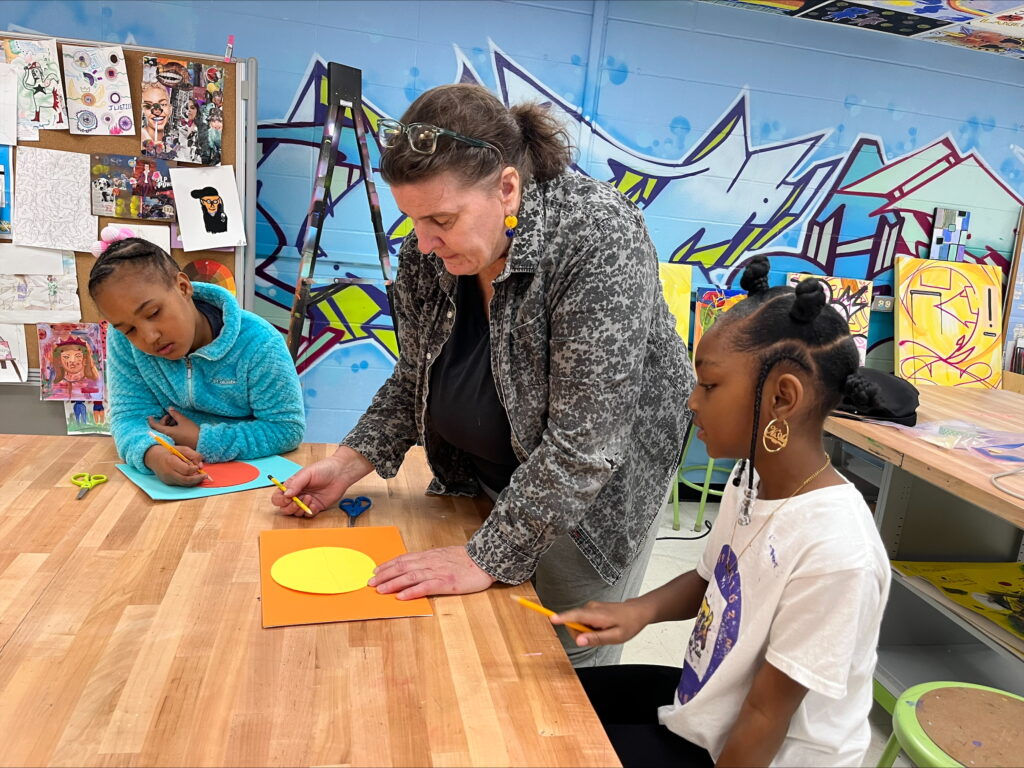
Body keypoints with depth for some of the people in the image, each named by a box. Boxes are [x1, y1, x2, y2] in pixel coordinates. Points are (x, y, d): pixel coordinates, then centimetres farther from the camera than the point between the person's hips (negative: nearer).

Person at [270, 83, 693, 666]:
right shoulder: (427, 254, -10)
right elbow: (416, 380, 5)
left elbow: (584, 442, -31)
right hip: (484, 481, 5)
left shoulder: (600, 240, -30)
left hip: (595, 493, -5)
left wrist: (488, 557, -27)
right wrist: (348, 464, -6)